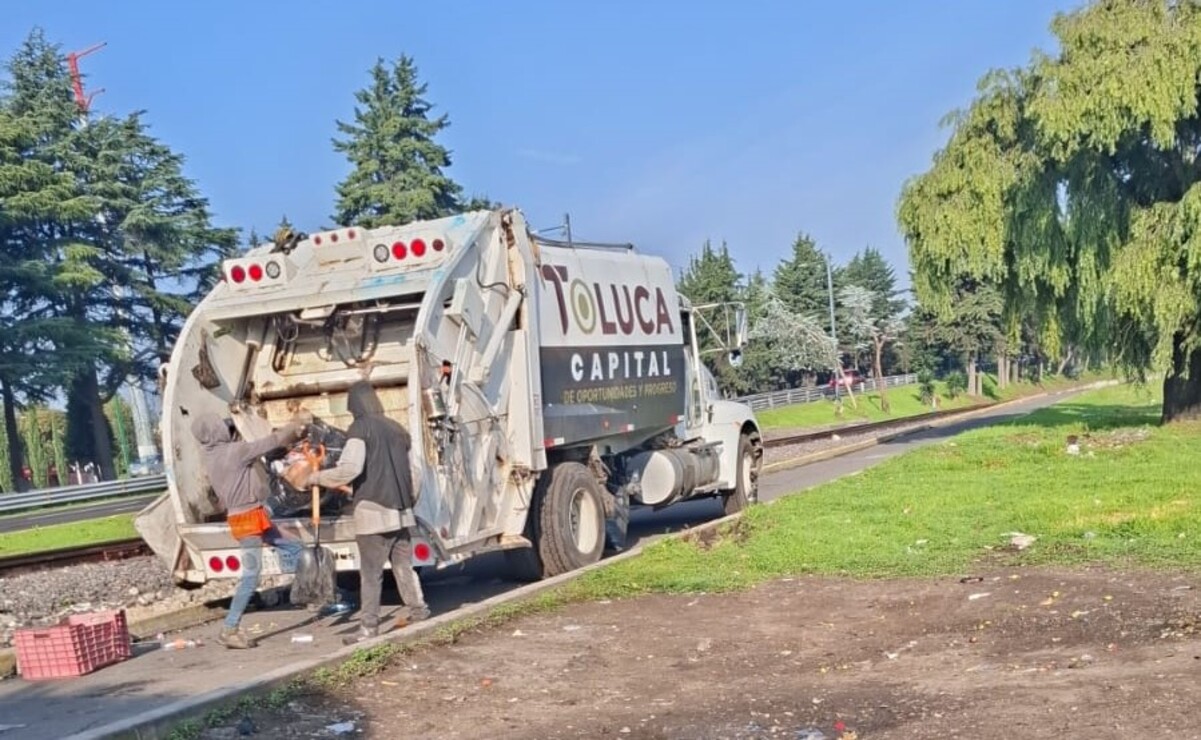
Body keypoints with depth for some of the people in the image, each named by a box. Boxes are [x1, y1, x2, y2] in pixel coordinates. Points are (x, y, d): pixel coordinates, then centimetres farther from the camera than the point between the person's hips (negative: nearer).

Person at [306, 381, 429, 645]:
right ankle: (418, 611, 23)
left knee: (371, 573, -3)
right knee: (403, 566, 17)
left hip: (373, 511, -7)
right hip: (400, 510, 7)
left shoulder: (361, 427, -5)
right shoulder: (396, 429, 14)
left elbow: (350, 467, -18)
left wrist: (317, 477, -3)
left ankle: (369, 628, -2)